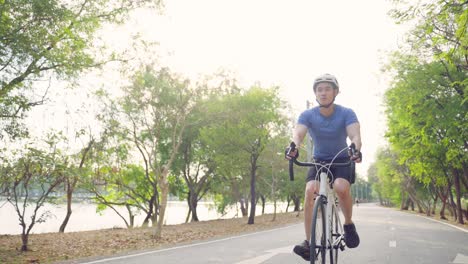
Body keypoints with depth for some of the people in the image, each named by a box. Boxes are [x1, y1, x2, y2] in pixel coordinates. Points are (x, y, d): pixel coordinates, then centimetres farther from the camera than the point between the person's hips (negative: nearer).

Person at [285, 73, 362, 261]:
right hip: (319, 161, 1)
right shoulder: (307, 115, -12)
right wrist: (293, 147, -53)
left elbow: (355, 134, -30)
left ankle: (348, 224, -4)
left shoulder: (346, 113, -15)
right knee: (310, 190, -26)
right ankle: (308, 242, -20)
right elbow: (298, 134, -29)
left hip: (342, 161, -1)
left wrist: (355, 149, -53)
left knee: (341, 187, -33)